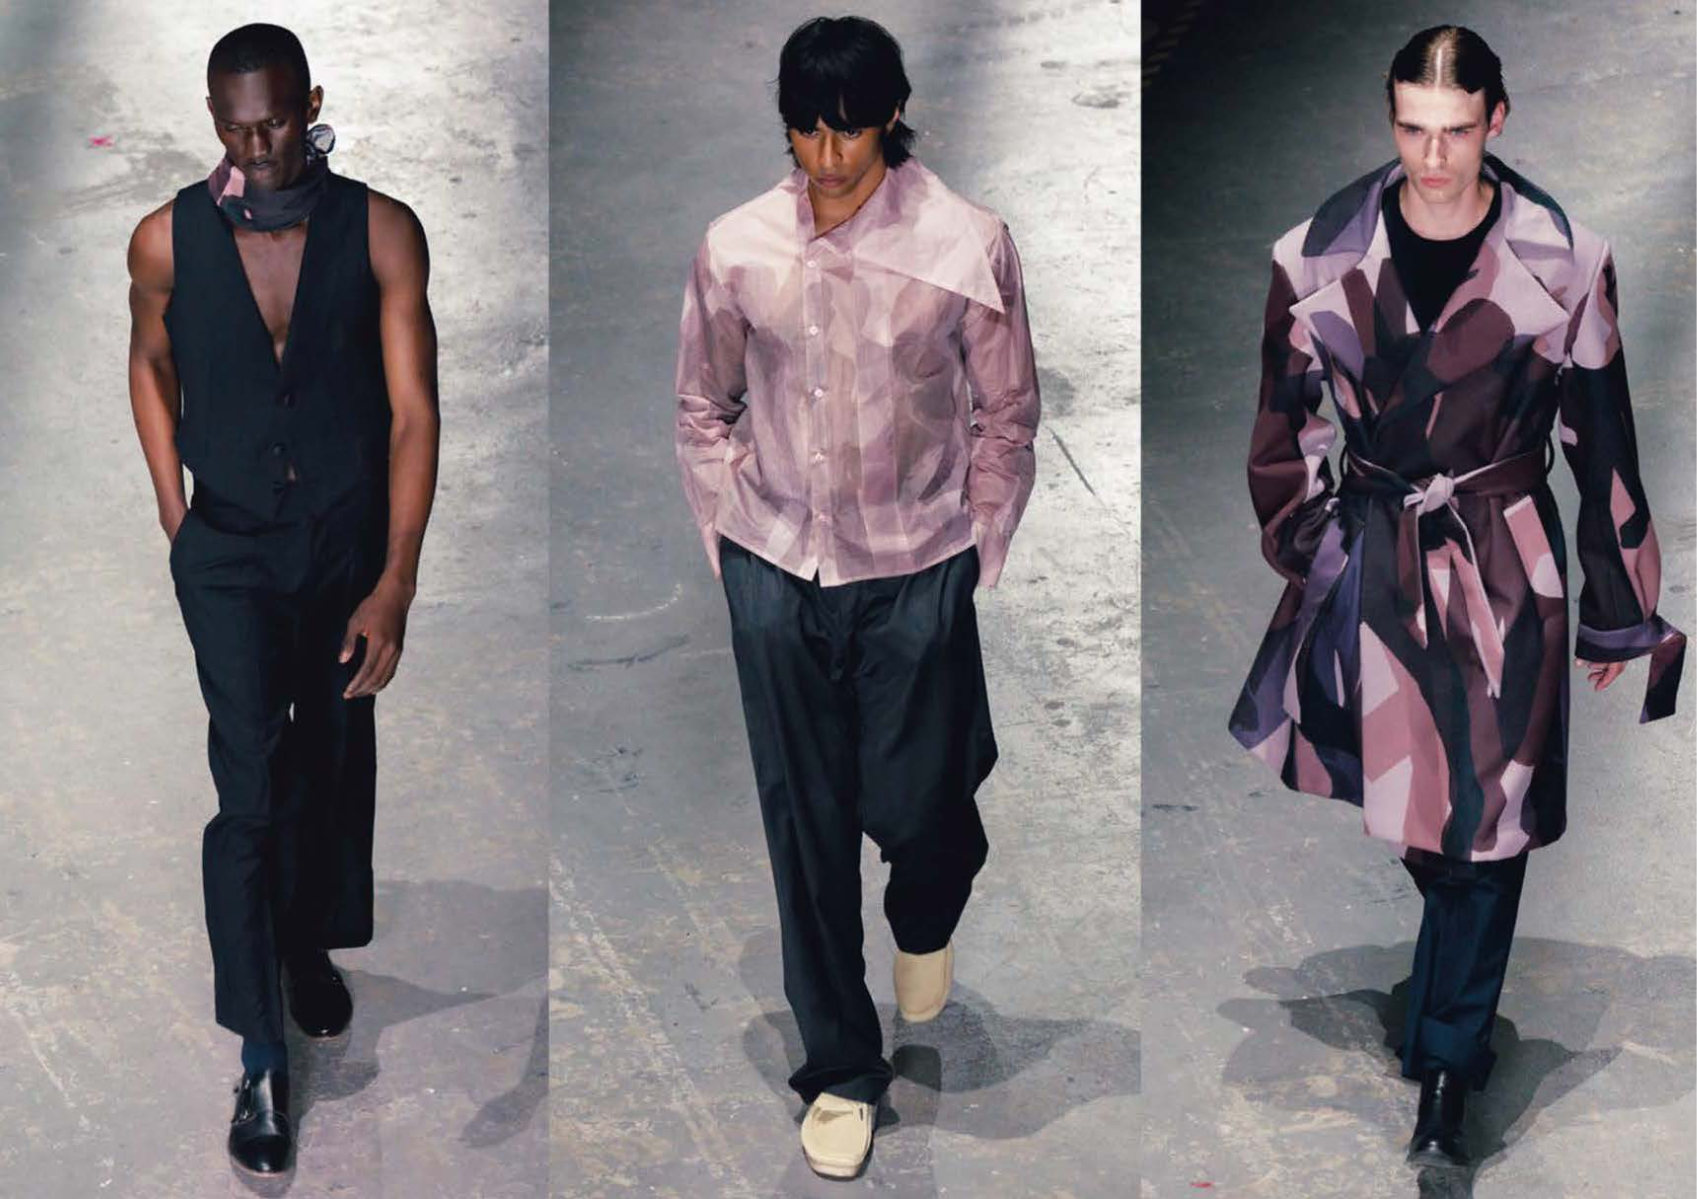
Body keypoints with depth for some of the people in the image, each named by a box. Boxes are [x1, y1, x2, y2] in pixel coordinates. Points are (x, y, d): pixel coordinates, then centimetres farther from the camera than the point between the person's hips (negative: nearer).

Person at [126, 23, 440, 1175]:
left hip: (351, 541, 1)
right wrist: (174, 512, 5)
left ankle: (312, 944, 48)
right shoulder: (168, 240, -11)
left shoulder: (381, 231, -15)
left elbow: (413, 410, -17)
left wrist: (395, 584, -22)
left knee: (334, 764, 20)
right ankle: (262, 1060, 2)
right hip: (230, 552, -1)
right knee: (252, 791, -7)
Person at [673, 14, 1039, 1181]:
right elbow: (705, 409, 8)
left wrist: (972, 557, 0)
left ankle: (928, 914, 45)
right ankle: (843, 1067, 22)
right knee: (807, 825, 7)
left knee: (915, 804, 6)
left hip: (912, 579, -2)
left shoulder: (967, 244, -13)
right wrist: (731, 540, 4)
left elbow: (1005, 417, -1)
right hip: (776, 574, 2)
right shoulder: (738, 246, -6)